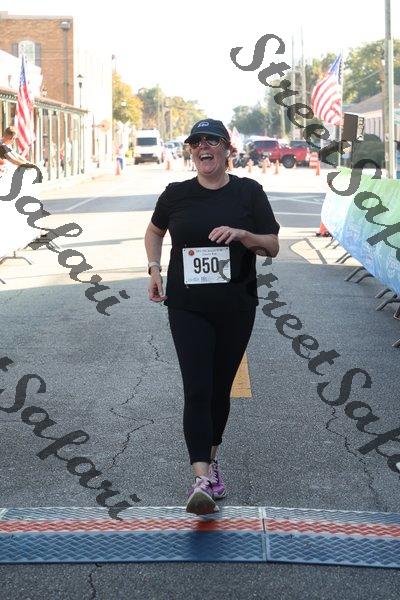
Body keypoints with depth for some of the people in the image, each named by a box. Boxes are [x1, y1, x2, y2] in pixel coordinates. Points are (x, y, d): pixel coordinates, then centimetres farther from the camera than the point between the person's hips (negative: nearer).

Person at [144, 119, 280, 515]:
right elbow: (154, 232, 22)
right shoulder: (176, 194, 3)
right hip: (187, 307, -1)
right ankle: (202, 479, -18)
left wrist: (241, 234, -17)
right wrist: (154, 269, 7)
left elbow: (273, 247, 1)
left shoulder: (248, 192, 0)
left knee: (220, 388, 11)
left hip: (236, 307, 1)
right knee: (197, 390, -11)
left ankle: (210, 458, 32)